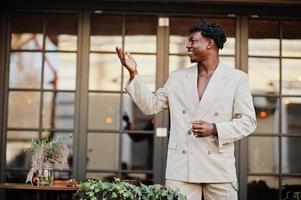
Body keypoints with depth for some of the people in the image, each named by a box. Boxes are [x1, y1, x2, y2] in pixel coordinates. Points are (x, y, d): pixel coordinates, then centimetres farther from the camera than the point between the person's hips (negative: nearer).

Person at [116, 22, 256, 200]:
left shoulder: (237, 78, 4)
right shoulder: (177, 78, 13)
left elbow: (248, 121, 1)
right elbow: (150, 105, 13)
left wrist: (215, 129, -14)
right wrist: (134, 74, 4)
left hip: (219, 168, -1)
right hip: (181, 168, 2)